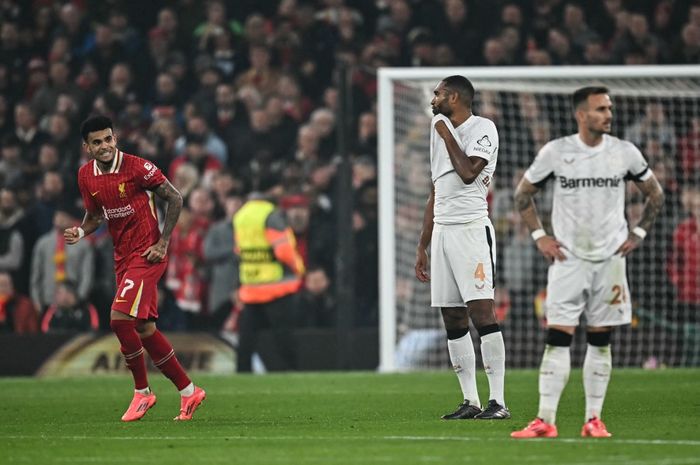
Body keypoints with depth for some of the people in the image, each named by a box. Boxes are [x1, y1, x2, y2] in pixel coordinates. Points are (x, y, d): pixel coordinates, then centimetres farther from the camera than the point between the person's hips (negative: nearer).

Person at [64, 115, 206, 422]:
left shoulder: (137, 167, -15)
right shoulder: (86, 176, 4)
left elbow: (175, 198, -8)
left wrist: (163, 243, -12)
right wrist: (80, 232, -5)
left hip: (147, 255, -7)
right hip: (123, 258, 7)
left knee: (120, 319, -18)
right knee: (144, 329, 8)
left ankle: (142, 392, -2)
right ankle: (188, 391, 19)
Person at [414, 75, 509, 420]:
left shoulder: (482, 128, -3)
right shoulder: (440, 132, 20)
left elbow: (468, 172, -19)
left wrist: (447, 136, -5)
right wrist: (422, 246, 22)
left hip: (471, 229, -8)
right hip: (441, 232, 8)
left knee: (482, 313, -13)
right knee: (453, 322, 4)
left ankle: (498, 401, -15)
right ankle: (470, 402, 7)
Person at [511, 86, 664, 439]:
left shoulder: (625, 153, 1)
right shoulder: (555, 152, -3)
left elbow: (655, 194, 15)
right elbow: (523, 194, 10)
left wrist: (638, 234, 6)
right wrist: (539, 236, 2)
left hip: (610, 260, 2)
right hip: (568, 259, -2)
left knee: (600, 342, 4)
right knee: (557, 339, -8)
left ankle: (593, 420, 9)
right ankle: (545, 420, -9)